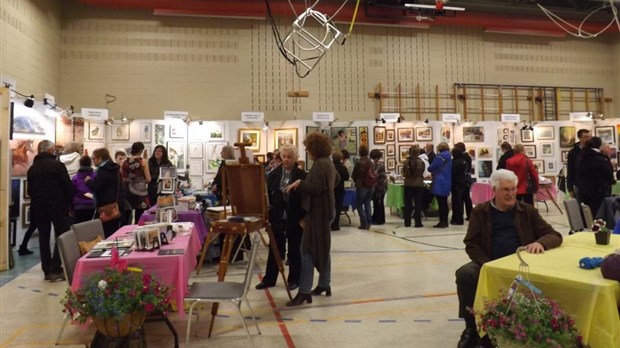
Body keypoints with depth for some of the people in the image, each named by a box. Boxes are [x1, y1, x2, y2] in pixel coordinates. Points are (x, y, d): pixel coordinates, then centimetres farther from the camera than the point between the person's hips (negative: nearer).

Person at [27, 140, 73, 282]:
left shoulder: (32, 168, 9)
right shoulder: (57, 164, -9)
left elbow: (30, 189, 14)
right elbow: (68, 186, -10)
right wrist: (69, 202, 2)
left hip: (38, 207, 6)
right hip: (58, 205, -6)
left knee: (44, 238, 9)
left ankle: (47, 270, 13)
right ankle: (55, 270, -4)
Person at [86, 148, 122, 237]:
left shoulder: (103, 170, -13)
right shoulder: (115, 169, 13)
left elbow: (96, 187, -18)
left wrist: (88, 181, 0)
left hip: (106, 206, -9)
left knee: (106, 233, -6)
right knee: (115, 231, 13)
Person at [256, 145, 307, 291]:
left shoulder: (301, 175, -7)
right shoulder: (274, 173, 3)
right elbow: (268, 193, 5)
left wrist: (304, 217, -13)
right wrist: (269, 210, -3)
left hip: (295, 218, -3)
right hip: (277, 216, 3)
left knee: (294, 250, 10)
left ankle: (294, 280, 23)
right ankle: (269, 279, 23)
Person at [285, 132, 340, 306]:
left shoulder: (319, 164, -18)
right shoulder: (328, 162, 14)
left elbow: (316, 187, -28)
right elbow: (337, 179, 32)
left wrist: (299, 183, -20)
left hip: (318, 212, -11)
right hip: (326, 209, 11)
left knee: (308, 249, -10)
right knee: (323, 248, 17)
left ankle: (304, 292, -10)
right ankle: (324, 284, 27)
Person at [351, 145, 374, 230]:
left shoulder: (359, 163, -15)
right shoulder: (371, 162, 2)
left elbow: (353, 175, -7)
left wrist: (356, 181, 11)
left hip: (361, 186, -6)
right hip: (371, 186, 6)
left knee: (359, 205, 5)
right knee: (367, 204, 14)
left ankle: (364, 224, 0)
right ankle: (368, 223, 14)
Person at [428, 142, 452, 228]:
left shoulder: (440, 157, -12)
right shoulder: (449, 158, 12)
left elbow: (431, 167, -7)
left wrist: (432, 172, 15)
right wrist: (434, 173, 22)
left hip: (439, 183, -8)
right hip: (447, 183, 8)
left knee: (441, 203, -6)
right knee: (444, 203, 12)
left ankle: (442, 222, -4)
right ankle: (445, 222, 16)